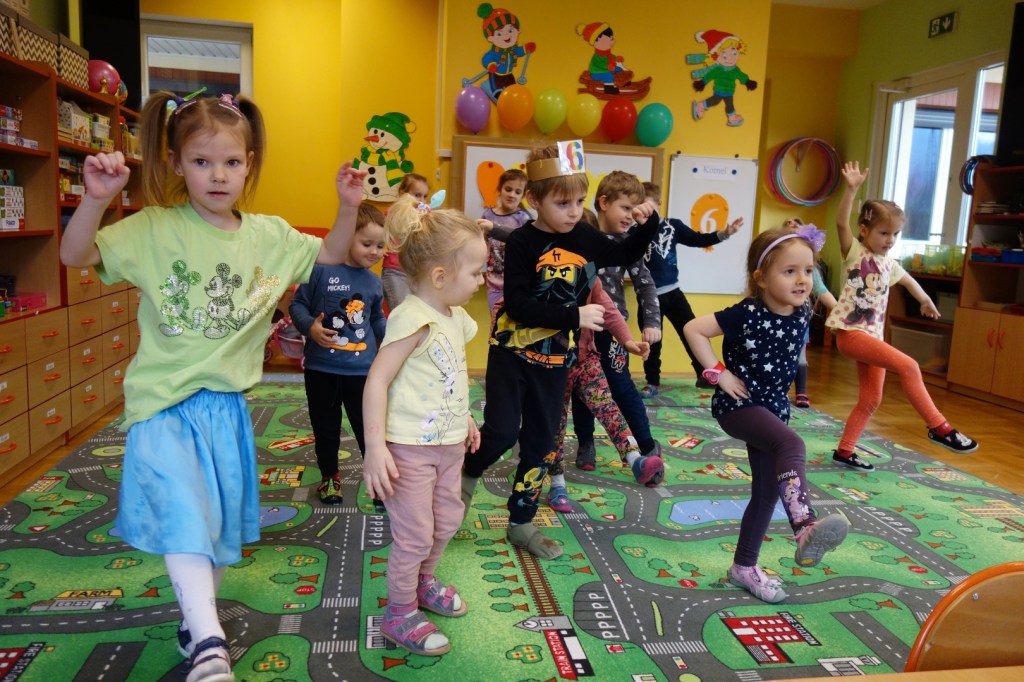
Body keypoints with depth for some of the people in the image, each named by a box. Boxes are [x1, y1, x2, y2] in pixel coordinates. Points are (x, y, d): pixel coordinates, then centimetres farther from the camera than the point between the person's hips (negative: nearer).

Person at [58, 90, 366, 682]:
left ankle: (197, 624, 37)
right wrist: (97, 198, -31)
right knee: (185, 513, -19)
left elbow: (331, 256, 13)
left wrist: (348, 207, -4)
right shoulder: (155, 229, -9)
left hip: (228, 403, 4)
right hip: (165, 403, -4)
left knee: (222, 523, 15)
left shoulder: (269, 235, 1)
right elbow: (75, 255, -15)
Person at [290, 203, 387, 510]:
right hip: (321, 369, -2)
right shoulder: (321, 270, -10)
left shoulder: (374, 282, 5)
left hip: (362, 370, 2)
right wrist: (310, 327, -22)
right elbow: (297, 305, -4)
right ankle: (329, 477, 37)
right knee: (326, 429, 16)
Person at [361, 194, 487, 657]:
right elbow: (377, 381, -24)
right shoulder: (413, 320, -22)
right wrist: (375, 447, -27)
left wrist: (466, 418, 23)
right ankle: (400, 615, 23)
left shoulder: (456, 318, 6)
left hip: (448, 444, 9)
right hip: (411, 448, -9)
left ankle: (423, 583, 46)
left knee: (447, 521, 21)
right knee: (414, 535, 2)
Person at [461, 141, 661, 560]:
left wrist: (648, 224, 0)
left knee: (540, 443, 10)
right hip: (512, 353, -4)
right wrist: (574, 315, -27)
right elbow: (518, 304, -23)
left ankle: (520, 524, 24)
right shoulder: (523, 242, -15)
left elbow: (625, 255, 18)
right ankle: (468, 475, 25)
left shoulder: (585, 238, 0)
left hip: (555, 359, 5)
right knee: (501, 432, -9)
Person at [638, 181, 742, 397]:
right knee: (652, 341, 7)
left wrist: (724, 233, -4)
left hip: (673, 291, 3)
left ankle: (705, 375, 27)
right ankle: (652, 383, 22)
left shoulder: (672, 225, 1)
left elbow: (698, 240, 7)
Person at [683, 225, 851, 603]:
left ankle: (744, 567, 25)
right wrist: (718, 373, -20)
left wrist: (786, 386, 12)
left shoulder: (802, 315, -3)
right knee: (792, 445, -35)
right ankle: (806, 529, -43)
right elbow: (693, 328, -22)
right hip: (738, 404, -7)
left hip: (773, 406, 7)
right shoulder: (746, 314, -21)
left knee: (767, 491, 10)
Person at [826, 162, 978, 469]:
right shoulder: (854, 251, -5)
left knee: (871, 399, 9)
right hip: (849, 332, -8)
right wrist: (851, 189, -35)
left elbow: (907, 280, 35)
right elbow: (841, 223, -23)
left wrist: (925, 300, 47)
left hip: (872, 335, 8)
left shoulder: (889, 263, 14)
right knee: (908, 366, -21)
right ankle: (938, 427, -11)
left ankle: (844, 451, 20)